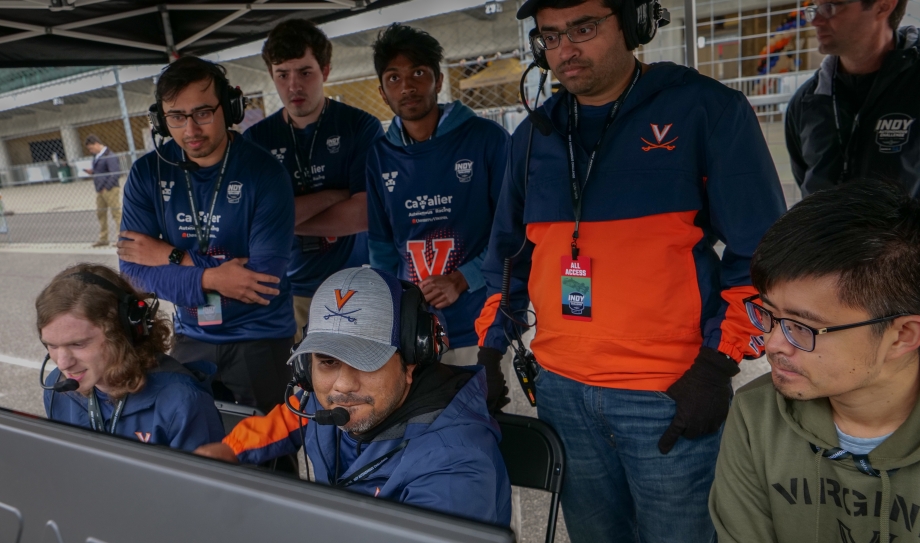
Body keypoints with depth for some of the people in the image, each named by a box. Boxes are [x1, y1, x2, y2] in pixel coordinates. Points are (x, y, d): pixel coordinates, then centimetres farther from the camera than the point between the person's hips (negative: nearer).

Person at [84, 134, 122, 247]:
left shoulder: (109, 156, -13)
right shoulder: (96, 156, 14)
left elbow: (116, 173, -20)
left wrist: (107, 187, -18)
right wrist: (92, 171, 6)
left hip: (110, 190, -9)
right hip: (100, 190, 10)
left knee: (116, 213, -6)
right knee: (100, 213, 12)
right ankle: (103, 238, 20)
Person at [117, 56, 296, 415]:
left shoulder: (264, 173, -17)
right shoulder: (147, 174, -5)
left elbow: (264, 277, -23)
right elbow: (133, 270, -7)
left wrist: (173, 257, -16)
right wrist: (208, 279, -22)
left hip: (261, 337, -3)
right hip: (191, 337, 4)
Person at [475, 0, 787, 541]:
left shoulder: (708, 110, -5)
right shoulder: (534, 134, 8)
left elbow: (759, 251, -6)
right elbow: (509, 256, 15)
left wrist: (717, 364, -11)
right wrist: (490, 349, 10)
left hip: (670, 393, -4)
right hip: (560, 389, 5)